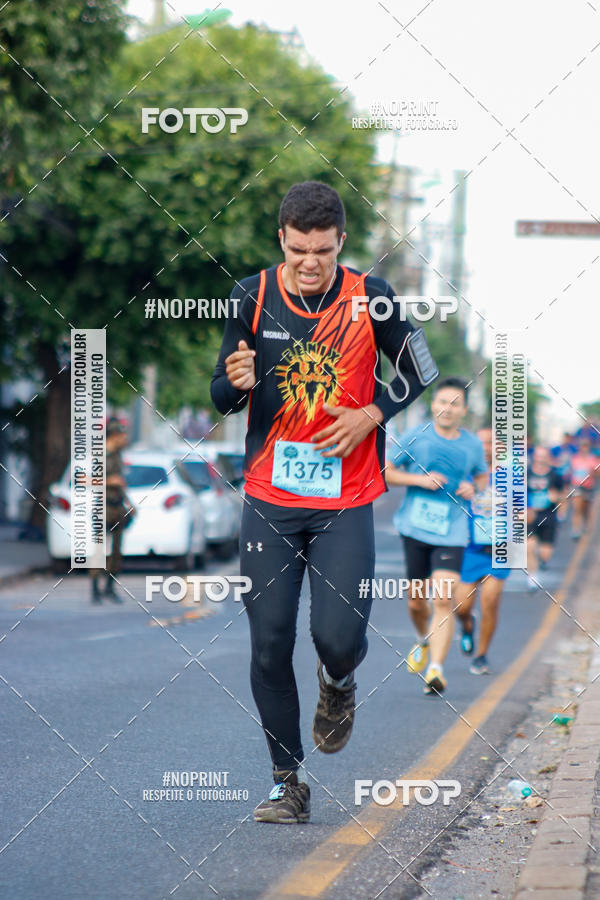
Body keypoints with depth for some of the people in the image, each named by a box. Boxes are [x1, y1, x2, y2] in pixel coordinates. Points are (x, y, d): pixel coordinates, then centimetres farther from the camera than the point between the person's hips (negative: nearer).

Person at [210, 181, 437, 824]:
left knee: (337, 638, -13)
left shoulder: (370, 299, -5)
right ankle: (288, 783, 14)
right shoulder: (252, 296, -2)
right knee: (270, 646, -1)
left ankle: (338, 684, 25)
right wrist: (237, 382, -20)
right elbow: (221, 399, 3)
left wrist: (371, 415, -7)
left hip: (346, 504, -1)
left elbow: (421, 372, 9)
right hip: (269, 501, 1)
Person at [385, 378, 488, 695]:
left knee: (444, 600, -16)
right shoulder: (415, 437, -1)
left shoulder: (473, 445, 5)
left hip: (452, 534, 0)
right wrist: (419, 479, -11)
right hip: (416, 528, 0)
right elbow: (386, 472, 4)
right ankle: (423, 640, 42)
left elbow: (482, 476, 22)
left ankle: (436, 669, -18)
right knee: (416, 601, 10)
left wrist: (473, 488, -1)